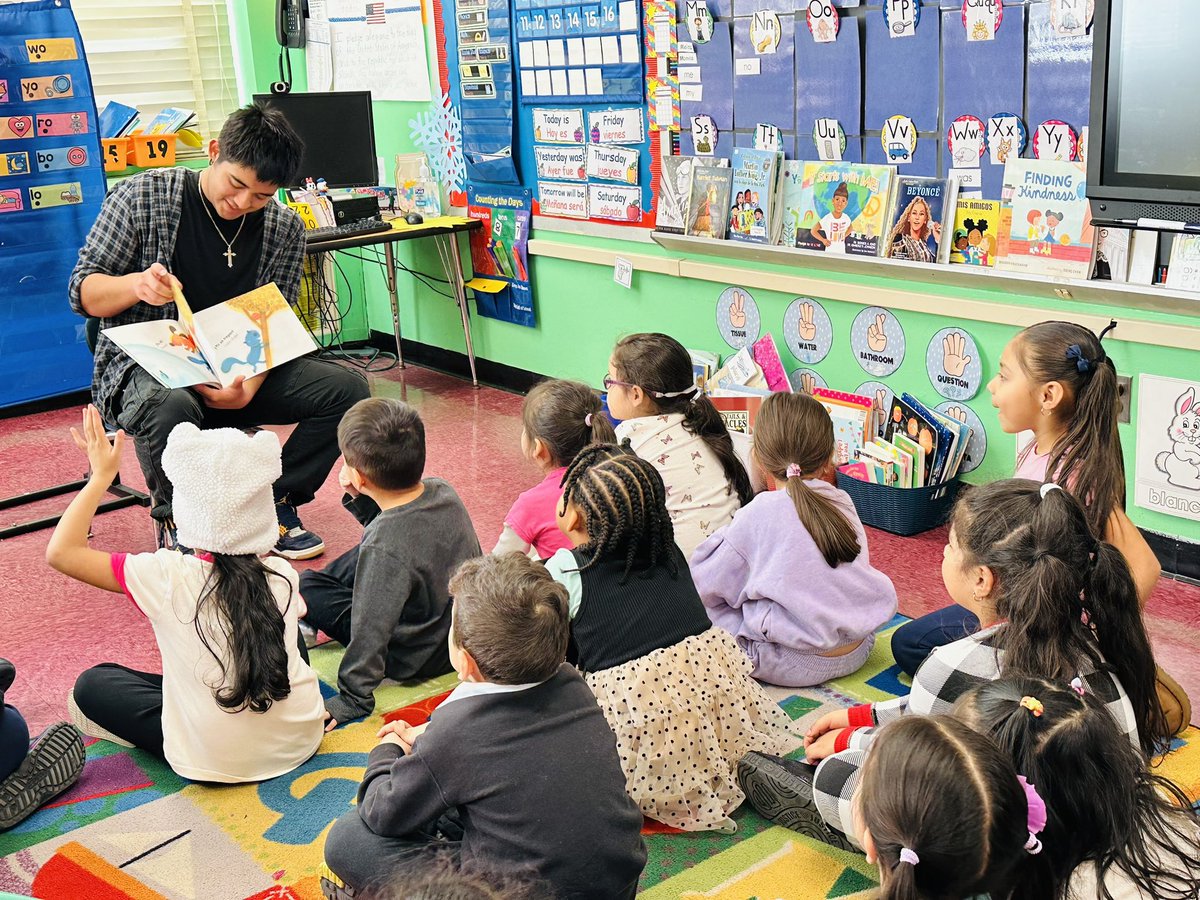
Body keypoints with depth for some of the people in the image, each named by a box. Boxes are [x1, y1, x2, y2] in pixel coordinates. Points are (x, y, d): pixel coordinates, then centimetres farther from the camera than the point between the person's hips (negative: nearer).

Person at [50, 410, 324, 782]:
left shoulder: (166, 577, -19)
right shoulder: (282, 574, -9)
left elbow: (60, 552, -10)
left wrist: (101, 476, -1)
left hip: (217, 762, -3)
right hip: (302, 739, 3)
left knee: (92, 685, 15)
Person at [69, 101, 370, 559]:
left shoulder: (285, 228, -1)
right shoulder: (143, 197, -9)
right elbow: (82, 292, -6)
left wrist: (247, 387, -21)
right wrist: (136, 285, -30)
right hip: (146, 363, -3)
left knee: (347, 388, -16)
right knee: (171, 408, -39)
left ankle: (275, 504, 0)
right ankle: (176, 522, -8)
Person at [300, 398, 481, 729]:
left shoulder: (384, 548, -35)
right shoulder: (442, 491, -13)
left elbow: (371, 631, -27)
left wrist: (352, 699, -16)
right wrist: (361, 500, -7)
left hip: (419, 657, -7)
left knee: (307, 590, -2)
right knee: (357, 559, 24)